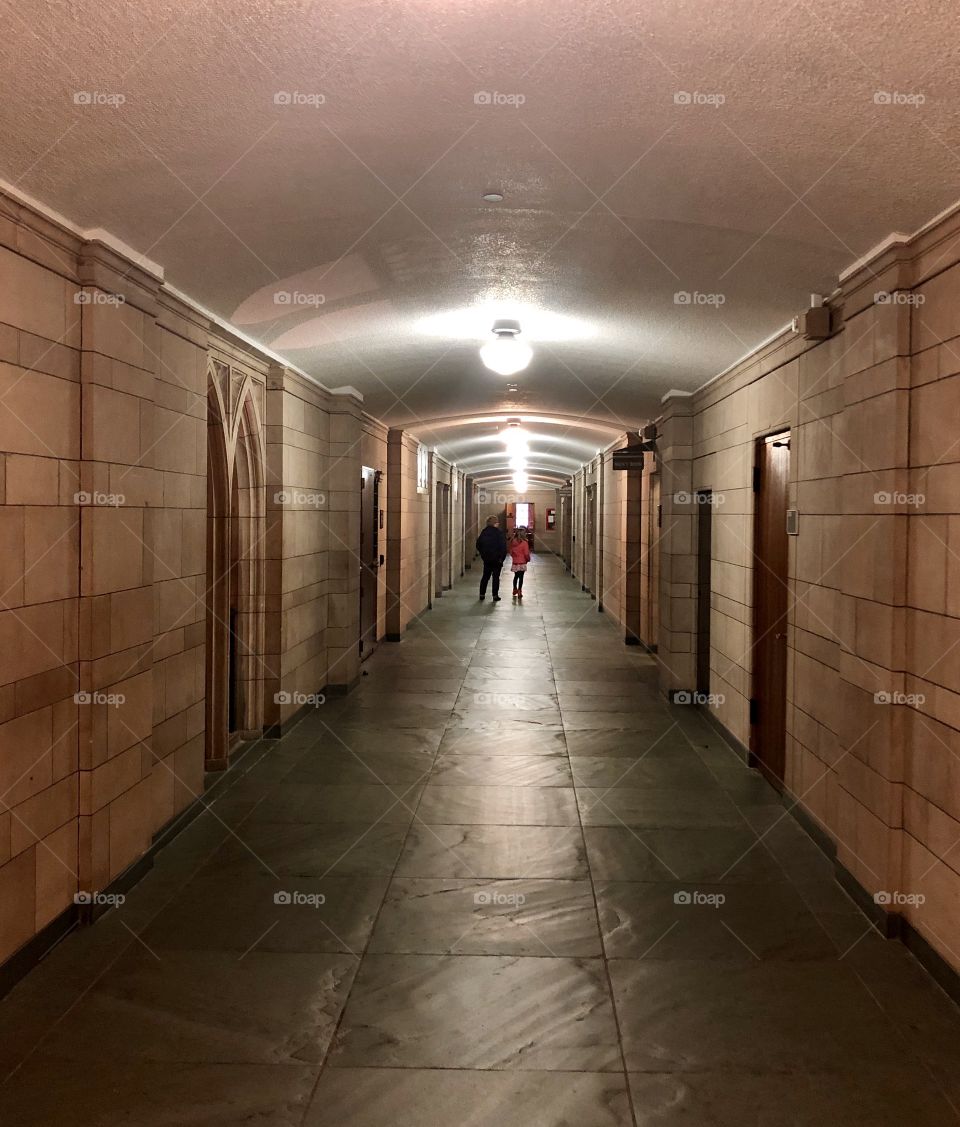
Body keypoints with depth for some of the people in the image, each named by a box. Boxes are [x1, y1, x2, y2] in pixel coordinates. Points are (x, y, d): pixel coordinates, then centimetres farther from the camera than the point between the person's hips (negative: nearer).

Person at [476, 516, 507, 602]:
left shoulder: (484, 532, 2)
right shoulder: (498, 533, -14)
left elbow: (478, 545, 8)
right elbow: (503, 547, -16)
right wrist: (502, 558, -6)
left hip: (486, 559, 5)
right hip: (496, 559, -4)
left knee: (485, 576, 14)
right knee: (496, 577, 4)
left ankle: (482, 595, 14)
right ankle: (495, 596, 5)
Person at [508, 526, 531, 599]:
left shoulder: (513, 542, -2)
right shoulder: (524, 543, -15)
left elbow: (511, 552, 6)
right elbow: (526, 553, -13)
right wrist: (528, 559, 6)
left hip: (515, 563, 4)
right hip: (522, 563, -4)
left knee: (516, 576, 20)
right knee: (521, 577, 3)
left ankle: (515, 590, 29)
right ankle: (519, 592, 4)